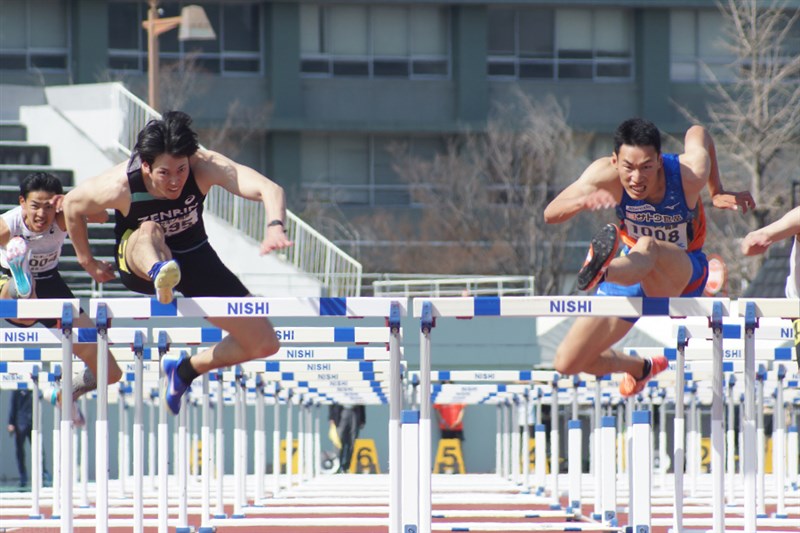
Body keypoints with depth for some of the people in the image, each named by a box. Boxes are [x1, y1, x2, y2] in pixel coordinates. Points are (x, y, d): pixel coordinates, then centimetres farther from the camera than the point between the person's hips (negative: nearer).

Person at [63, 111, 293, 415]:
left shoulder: (205, 167, -29)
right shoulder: (120, 187, -29)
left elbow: (269, 190, -41)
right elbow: (72, 205, -8)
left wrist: (274, 226, -62)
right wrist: (87, 262, 2)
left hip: (193, 258, 3)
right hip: (139, 263, -3)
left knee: (265, 344, -3)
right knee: (149, 231, -43)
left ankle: (186, 370, 17)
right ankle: (160, 275, -78)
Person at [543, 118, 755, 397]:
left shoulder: (689, 174, -24)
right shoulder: (606, 175, -22)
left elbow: (697, 132, 0)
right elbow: (550, 214, -26)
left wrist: (716, 192, 4)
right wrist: (583, 201, -46)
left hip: (682, 274, -4)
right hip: (629, 270, 4)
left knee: (648, 248, -41)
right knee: (567, 363, 3)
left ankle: (600, 273, -76)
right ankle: (642, 369, 34)